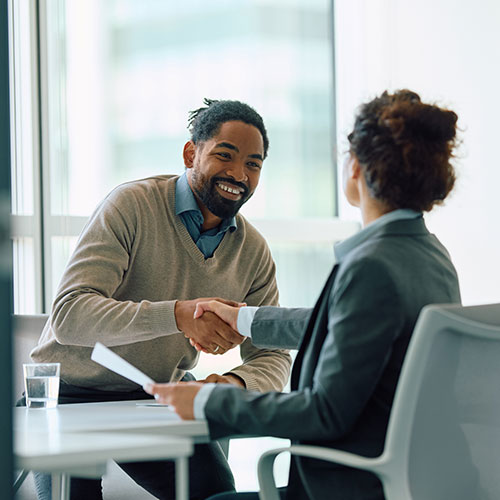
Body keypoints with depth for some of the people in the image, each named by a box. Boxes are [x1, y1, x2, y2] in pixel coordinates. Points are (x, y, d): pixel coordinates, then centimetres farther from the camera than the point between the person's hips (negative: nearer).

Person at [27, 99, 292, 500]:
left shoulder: (253, 252, 0)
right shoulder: (132, 205, -18)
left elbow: (273, 357, 2)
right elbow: (69, 315, -28)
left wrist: (236, 383, -23)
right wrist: (176, 315, -41)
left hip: (155, 398, 4)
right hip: (71, 393, -4)